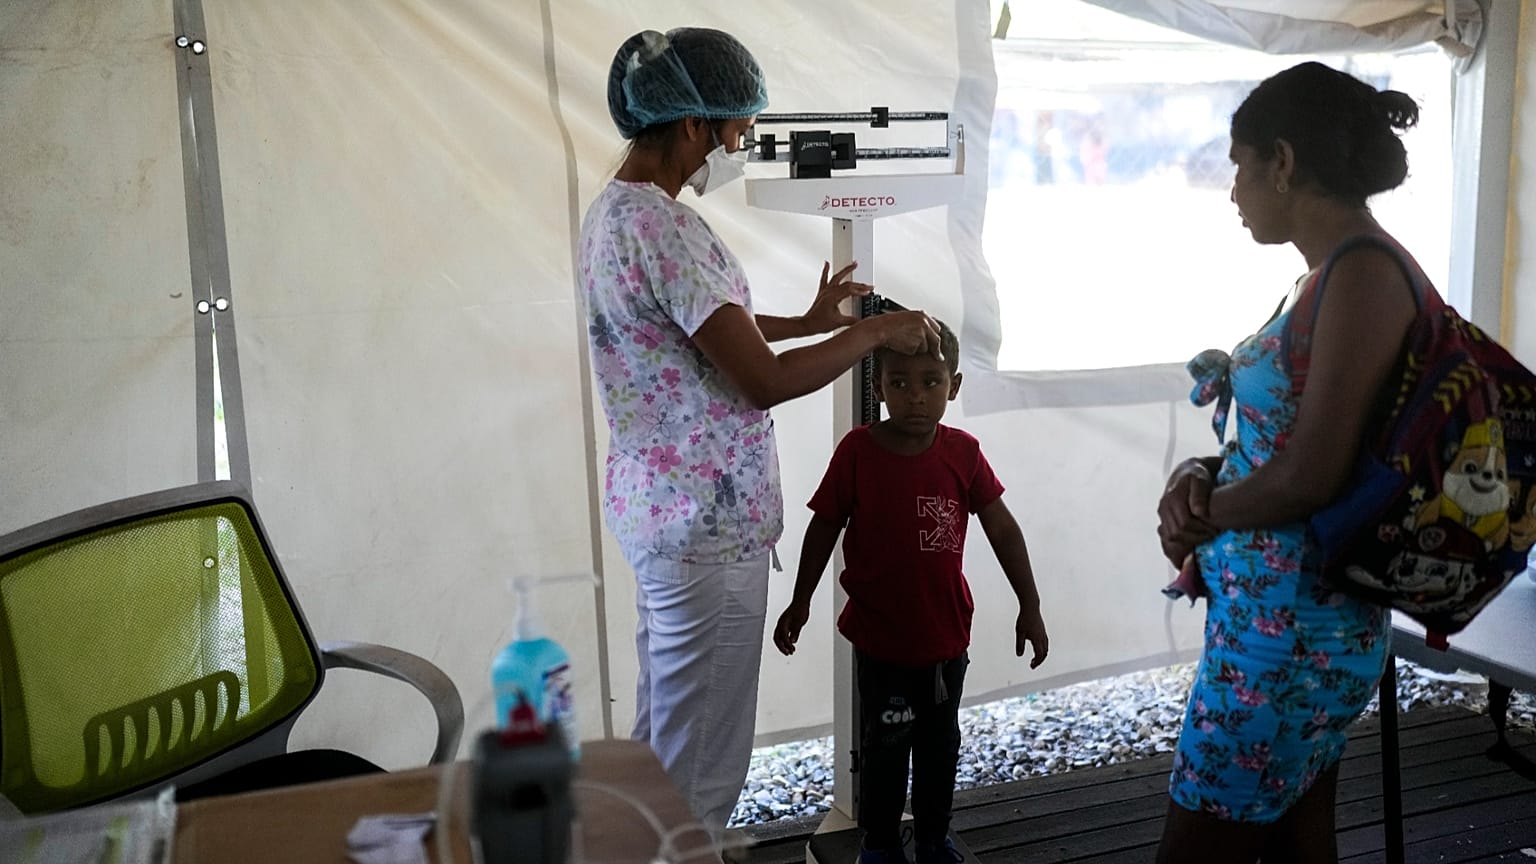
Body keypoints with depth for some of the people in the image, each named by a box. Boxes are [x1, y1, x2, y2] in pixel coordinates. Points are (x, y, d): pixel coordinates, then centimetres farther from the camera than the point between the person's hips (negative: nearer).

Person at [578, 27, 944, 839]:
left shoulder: (612, 211, 10)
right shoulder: (666, 228, -22)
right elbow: (764, 381, -24)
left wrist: (811, 320, 24)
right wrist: (875, 332, -11)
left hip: (655, 504, 10)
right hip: (706, 521, -10)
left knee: (664, 734, 24)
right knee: (700, 763, 5)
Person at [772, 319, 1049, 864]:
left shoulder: (963, 453, -8)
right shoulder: (857, 452, -14)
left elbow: (1002, 529, -1)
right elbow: (824, 528, -3)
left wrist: (1029, 606, 0)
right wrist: (800, 603, 3)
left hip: (946, 634, 3)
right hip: (879, 637, -2)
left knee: (940, 746, 19)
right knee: (884, 747, 10)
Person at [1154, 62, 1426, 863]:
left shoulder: (1366, 273, -18)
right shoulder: (1335, 273, 10)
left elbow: (1310, 475, -22)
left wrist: (1194, 517, -6)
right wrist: (1200, 478, -2)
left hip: (1293, 622, -9)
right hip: (1285, 613, 9)